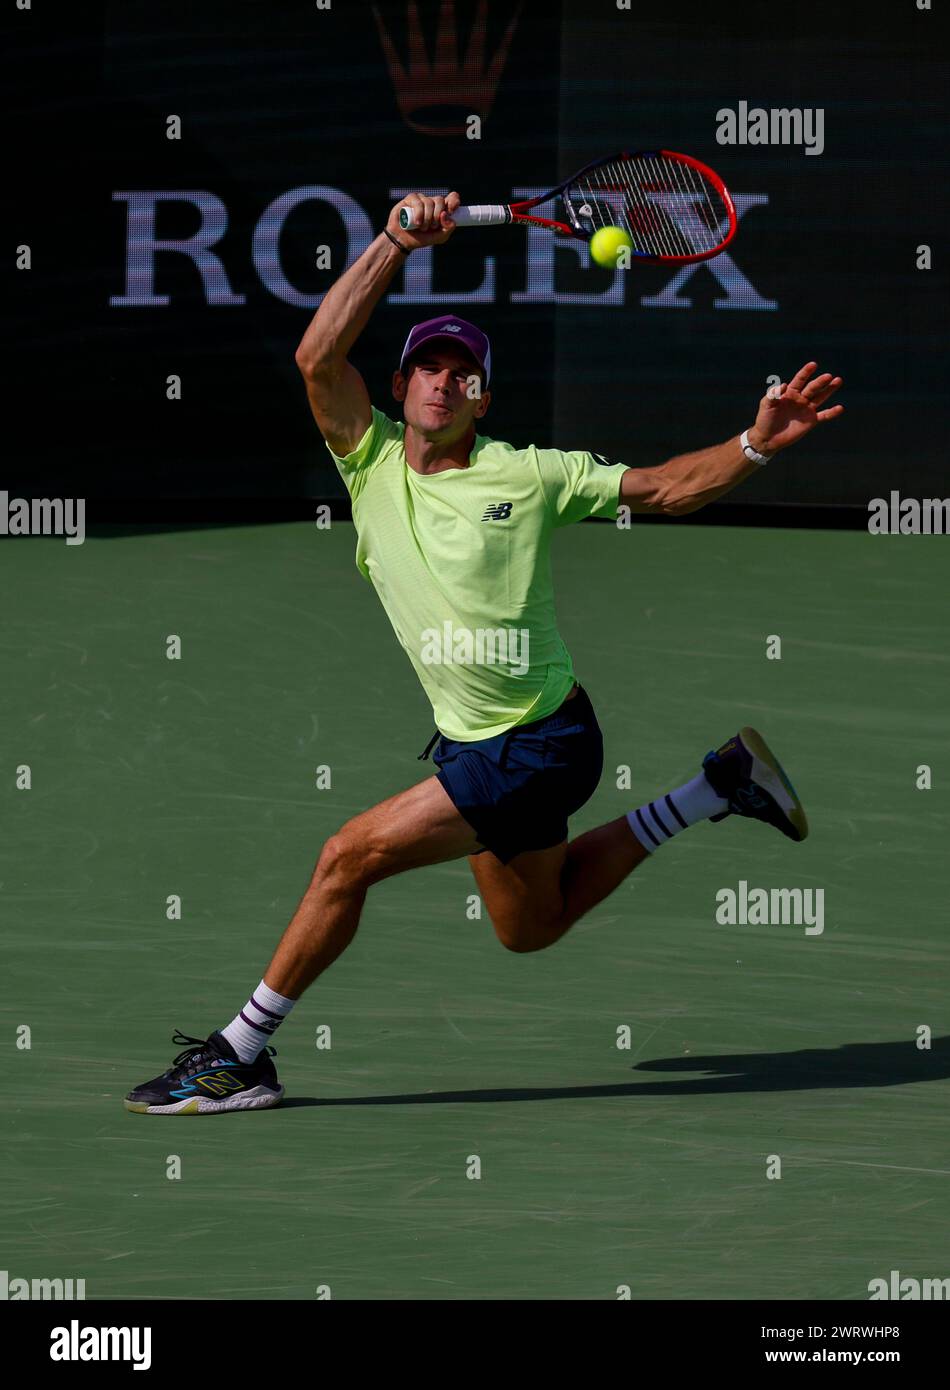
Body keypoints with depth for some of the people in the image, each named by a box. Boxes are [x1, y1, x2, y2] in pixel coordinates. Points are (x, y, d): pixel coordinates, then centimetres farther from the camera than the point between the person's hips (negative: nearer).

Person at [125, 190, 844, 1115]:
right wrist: (395, 243, -15)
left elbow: (663, 488, -1)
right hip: (472, 744, 7)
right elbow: (318, 356, -10)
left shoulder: (526, 476, -7)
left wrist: (756, 445, -16)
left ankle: (239, 1054, -3)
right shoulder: (372, 464, 2)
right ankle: (716, 789, 34)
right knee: (531, 927, 23)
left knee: (348, 857, -13)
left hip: (539, 745, -7)